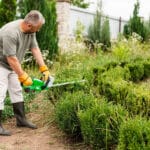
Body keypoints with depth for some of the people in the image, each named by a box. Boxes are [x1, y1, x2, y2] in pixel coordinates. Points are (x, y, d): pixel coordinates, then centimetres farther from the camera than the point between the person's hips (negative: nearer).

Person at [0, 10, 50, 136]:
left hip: (12, 65, 8)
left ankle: (21, 119, 20)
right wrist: (23, 77, -25)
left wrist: (44, 69, -9)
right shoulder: (11, 32, -34)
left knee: (16, 91, 11)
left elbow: (35, 49, -4)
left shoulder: (30, 30, -9)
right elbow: (11, 58, -32)